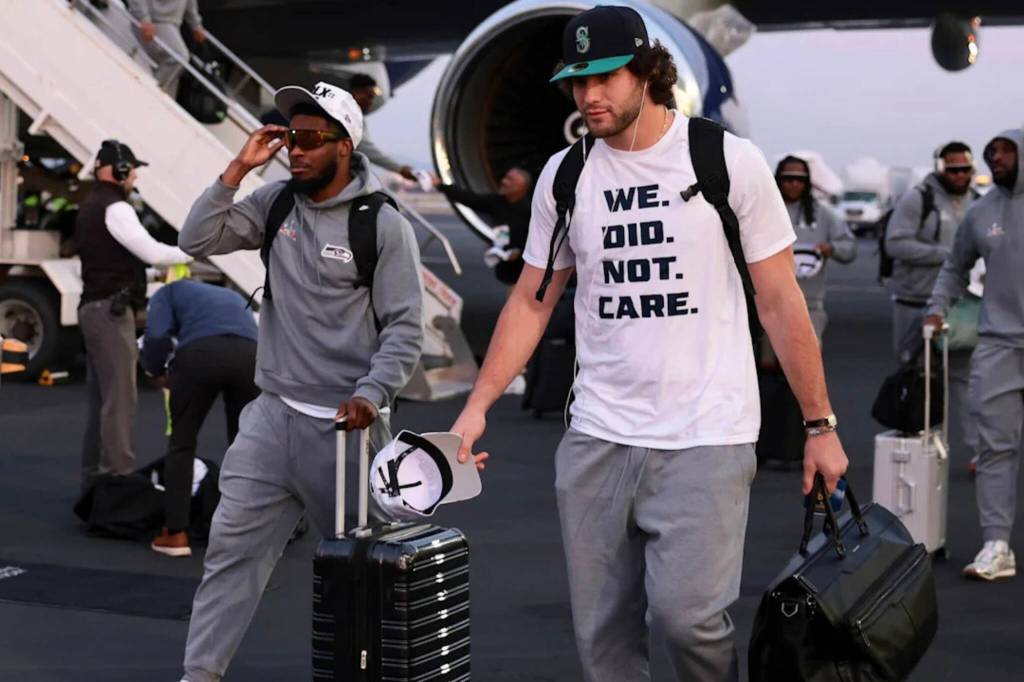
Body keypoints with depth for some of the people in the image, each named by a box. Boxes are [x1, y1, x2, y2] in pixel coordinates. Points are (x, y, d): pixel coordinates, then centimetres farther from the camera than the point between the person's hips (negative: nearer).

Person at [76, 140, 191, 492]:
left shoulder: (89, 207, 19)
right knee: (119, 398, -10)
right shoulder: (115, 208, -13)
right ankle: (118, 475, -12)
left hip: (93, 307, 10)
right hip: (111, 310, -10)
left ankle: (94, 477, 15)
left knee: (101, 397, 12)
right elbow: (152, 253, -18)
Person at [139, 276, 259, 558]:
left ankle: (175, 533, 12)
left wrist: (157, 372, 26)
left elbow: (156, 336, 8)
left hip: (200, 351, -3)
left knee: (182, 443, 14)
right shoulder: (234, 297, 43)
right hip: (249, 353, 3)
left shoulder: (170, 292, 30)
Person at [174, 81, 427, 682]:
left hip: (345, 424, -4)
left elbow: (406, 328, -9)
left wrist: (371, 394, -21)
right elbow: (198, 241, 2)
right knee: (232, 544, 0)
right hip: (273, 414, 4)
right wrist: (238, 170, -6)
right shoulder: (277, 202, 6)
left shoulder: (384, 226, -8)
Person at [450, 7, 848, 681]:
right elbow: (531, 301, 13)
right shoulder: (563, 175, 7)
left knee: (685, 613, -15)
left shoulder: (731, 161, -3)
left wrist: (821, 425, 0)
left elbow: (779, 301, 0)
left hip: (706, 437, -3)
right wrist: (477, 406, 3)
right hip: (597, 438, 4)